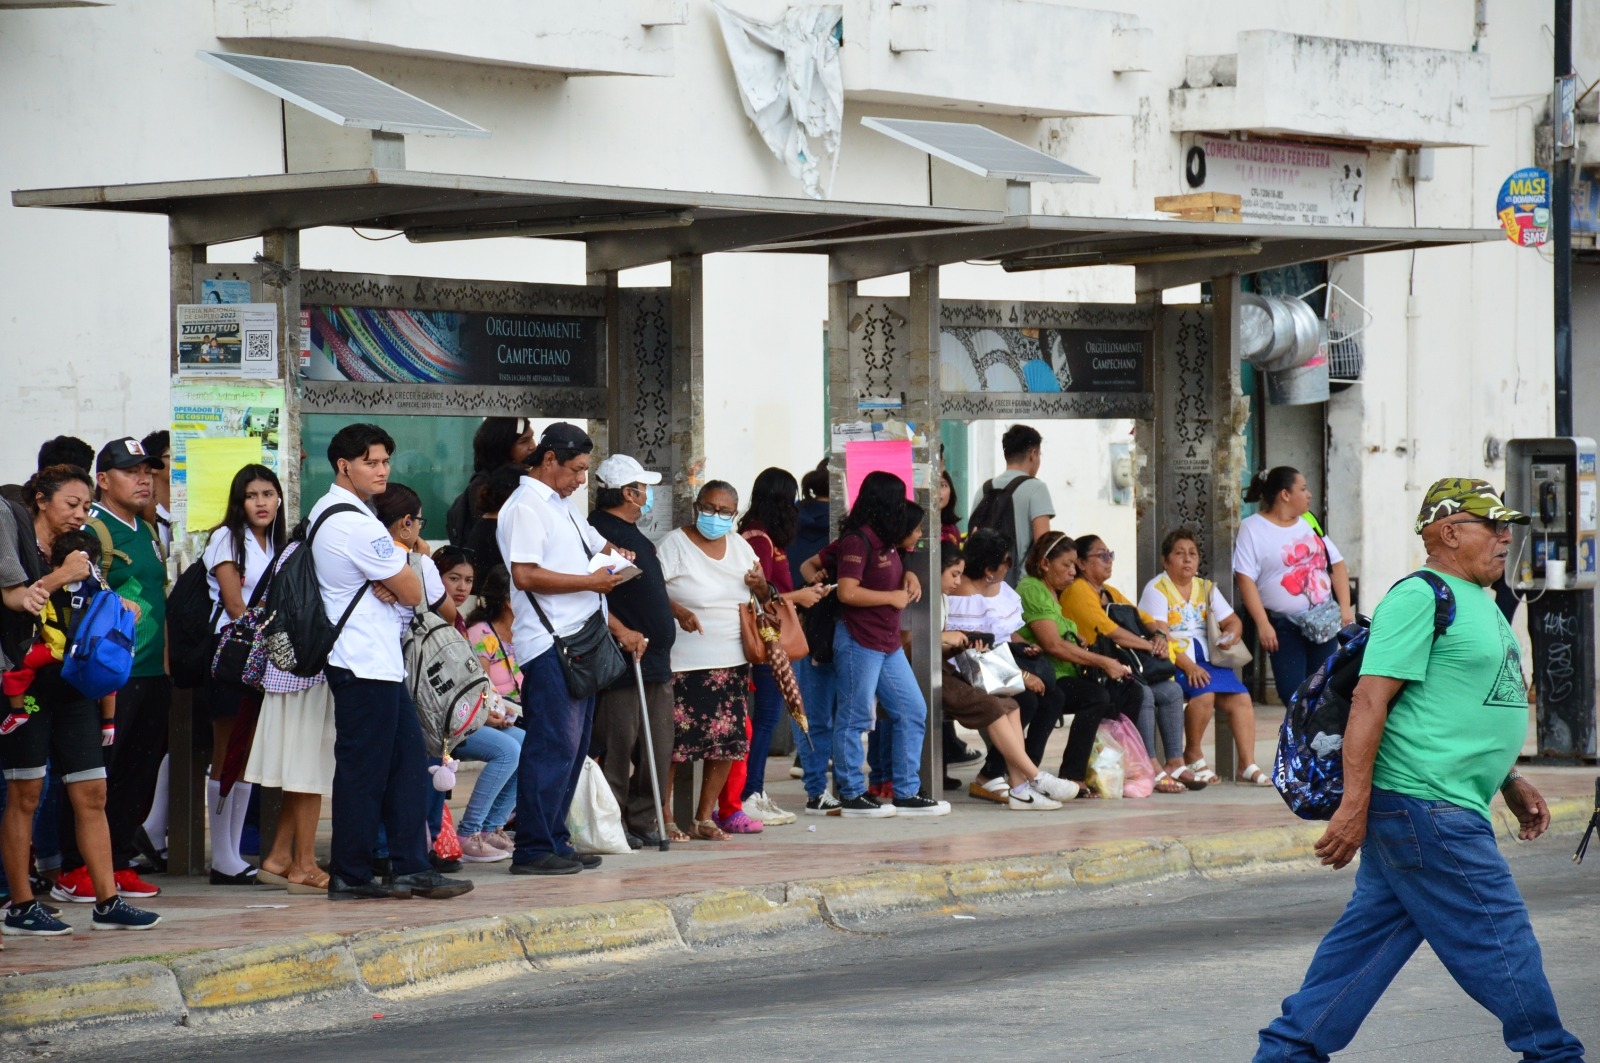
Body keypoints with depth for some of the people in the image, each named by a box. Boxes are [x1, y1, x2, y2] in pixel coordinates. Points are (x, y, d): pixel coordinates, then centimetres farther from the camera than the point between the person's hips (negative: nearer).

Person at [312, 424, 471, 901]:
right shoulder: (356, 523, -17)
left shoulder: (325, 512, 16)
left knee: (408, 759, 10)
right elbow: (413, 592, -13)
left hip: (378, 660, 11)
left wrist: (386, 586, -5)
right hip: (367, 663, -11)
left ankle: (410, 868, 10)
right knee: (363, 770, -5)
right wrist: (396, 586, 8)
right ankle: (350, 876, 0)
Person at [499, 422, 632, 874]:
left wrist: (612, 554, 13)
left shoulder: (563, 506, 21)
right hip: (547, 642, -10)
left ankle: (555, 840, 17)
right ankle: (533, 849, -10)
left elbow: (593, 544, 37)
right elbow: (525, 575, -20)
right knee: (553, 746, -11)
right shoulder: (525, 507, -9)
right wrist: (590, 581, -16)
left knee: (572, 746, 11)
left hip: (577, 638, 10)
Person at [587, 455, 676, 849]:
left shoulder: (633, 534, 19)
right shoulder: (599, 532, -12)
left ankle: (644, 823, 15)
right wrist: (623, 633, -26)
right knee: (618, 746, -6)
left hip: (655, 659, 10)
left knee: (657, 749, 9)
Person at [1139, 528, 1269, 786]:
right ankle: (1193, 755, -10)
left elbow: (1233, 621, 18)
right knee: (1204, 693, -31)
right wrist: (1188, 666, -24)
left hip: (1206, 660, 6)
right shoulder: (1157, 589, -3)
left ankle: (1248, 765, -15)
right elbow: (1160, 636, -14)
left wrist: (1231, 634, -9)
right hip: (1174, 661, -6)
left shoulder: (1206, 589, 18)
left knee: (1241, 698, -15)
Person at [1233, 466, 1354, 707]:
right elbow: (1245, 579, -9)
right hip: (1284, 627, -4)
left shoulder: (1309, 523, 14)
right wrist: (1262, 624, -16)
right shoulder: (1252, 528, -2)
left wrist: (1345, 606, 0)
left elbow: (1337, 564, 14)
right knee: (1294, 697, -9)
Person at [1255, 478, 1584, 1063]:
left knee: (1368, 935, 11)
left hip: (1444, 810, 10)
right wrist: (1354, 805, -22)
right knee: (1498, 935, -3)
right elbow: (1370, 699, -18)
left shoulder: (1478, 603, 20)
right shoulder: (1421, 597, -12)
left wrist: (1510, 782, 23)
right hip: (1423, 808, -10)